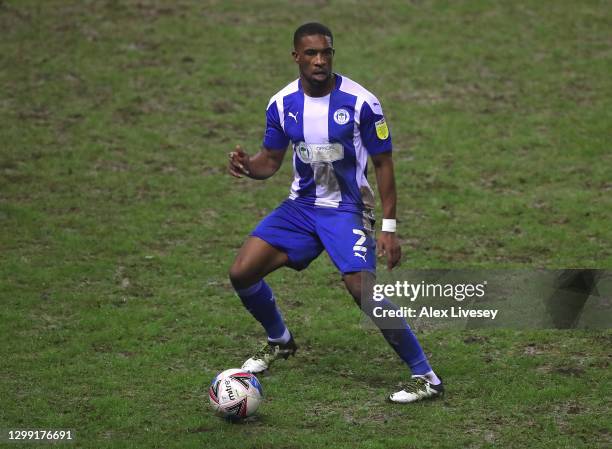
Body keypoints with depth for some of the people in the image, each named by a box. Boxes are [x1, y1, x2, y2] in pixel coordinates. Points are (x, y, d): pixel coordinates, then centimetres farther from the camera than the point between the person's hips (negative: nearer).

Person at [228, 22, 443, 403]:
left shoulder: (361, 103, -15)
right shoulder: (282, 104, -2)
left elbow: (384, 164, -8)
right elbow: (271, 161, 9)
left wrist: (388, 228, -12)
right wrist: (248, 166, -16)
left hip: (347, 210, -5)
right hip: (301, 205, 5)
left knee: (363, 290, -23)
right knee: (242, 273, -4)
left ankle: (426, 377, -11)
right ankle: (279, 342, 26)